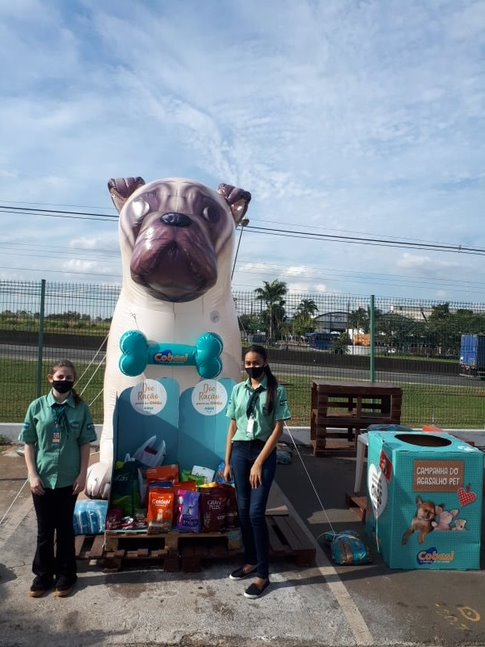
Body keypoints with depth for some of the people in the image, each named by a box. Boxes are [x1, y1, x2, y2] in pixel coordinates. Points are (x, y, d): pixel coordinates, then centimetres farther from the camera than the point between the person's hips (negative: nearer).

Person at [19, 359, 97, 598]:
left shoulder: (81, 408, -5)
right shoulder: (37, 406, -5)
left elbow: (85, 444, -1)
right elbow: (28, 444, -1)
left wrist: (82, 475, -5)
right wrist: (32, 475, -6)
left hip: (69, 479, 0)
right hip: (43, 478, 0)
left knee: (65, 527, 12)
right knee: (44, 529, 12)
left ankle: (65, 575, 28)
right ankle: (43, 575, 30)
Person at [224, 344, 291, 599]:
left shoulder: (277, 391, -7)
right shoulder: (238, 390, 6)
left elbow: (278, 429, -10)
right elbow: (233, 427, 10)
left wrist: (259, 462, -14)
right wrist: (227, 462, 8)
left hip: (264, 452, -4)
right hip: (240, 451, 4)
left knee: (256, 512, -7)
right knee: (243, 510, 10)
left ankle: (263, 573, 7)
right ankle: (250, 561, 29)